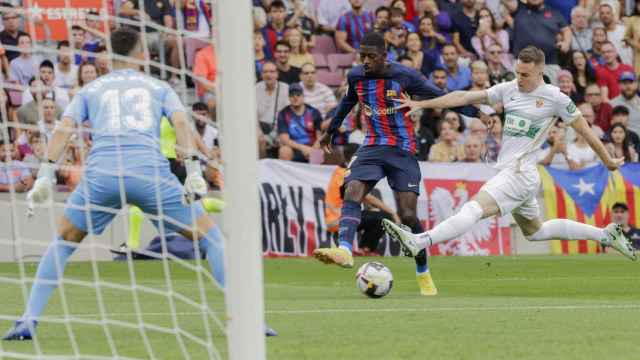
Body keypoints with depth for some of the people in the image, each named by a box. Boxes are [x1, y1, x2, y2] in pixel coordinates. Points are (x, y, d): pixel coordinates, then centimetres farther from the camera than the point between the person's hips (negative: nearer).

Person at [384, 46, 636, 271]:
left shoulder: (554, 98, -6)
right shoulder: (509, 89, 10)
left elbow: (584, 131, 3)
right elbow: (465, 97, 10)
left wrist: (608, 161, 12)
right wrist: (422, 104, 6)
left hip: (521, 173, -9)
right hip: (507, 171, 9)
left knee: (474, 209, -25)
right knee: (535, 231, 22)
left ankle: (418, 242, -42)